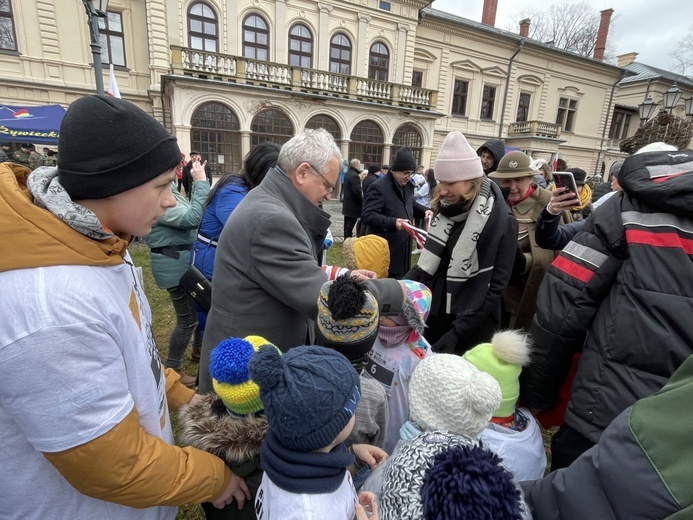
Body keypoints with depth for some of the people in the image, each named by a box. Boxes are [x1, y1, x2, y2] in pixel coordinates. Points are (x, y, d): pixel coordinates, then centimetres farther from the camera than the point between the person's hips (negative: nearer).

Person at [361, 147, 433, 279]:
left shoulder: (408, 186, 12)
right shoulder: (379, 187, -17)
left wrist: (424, 211, 6)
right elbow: (368, 216, -24)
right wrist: (393, 223, -35)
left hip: (403, 249, 9)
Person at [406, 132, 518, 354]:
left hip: (470, 331, -5)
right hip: (433, 318, 5)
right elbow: (429, 264, 8)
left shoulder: (501, 222, -13)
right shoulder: (446, 213, 4)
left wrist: (457, 331, -20)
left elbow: (495, 287, -16)